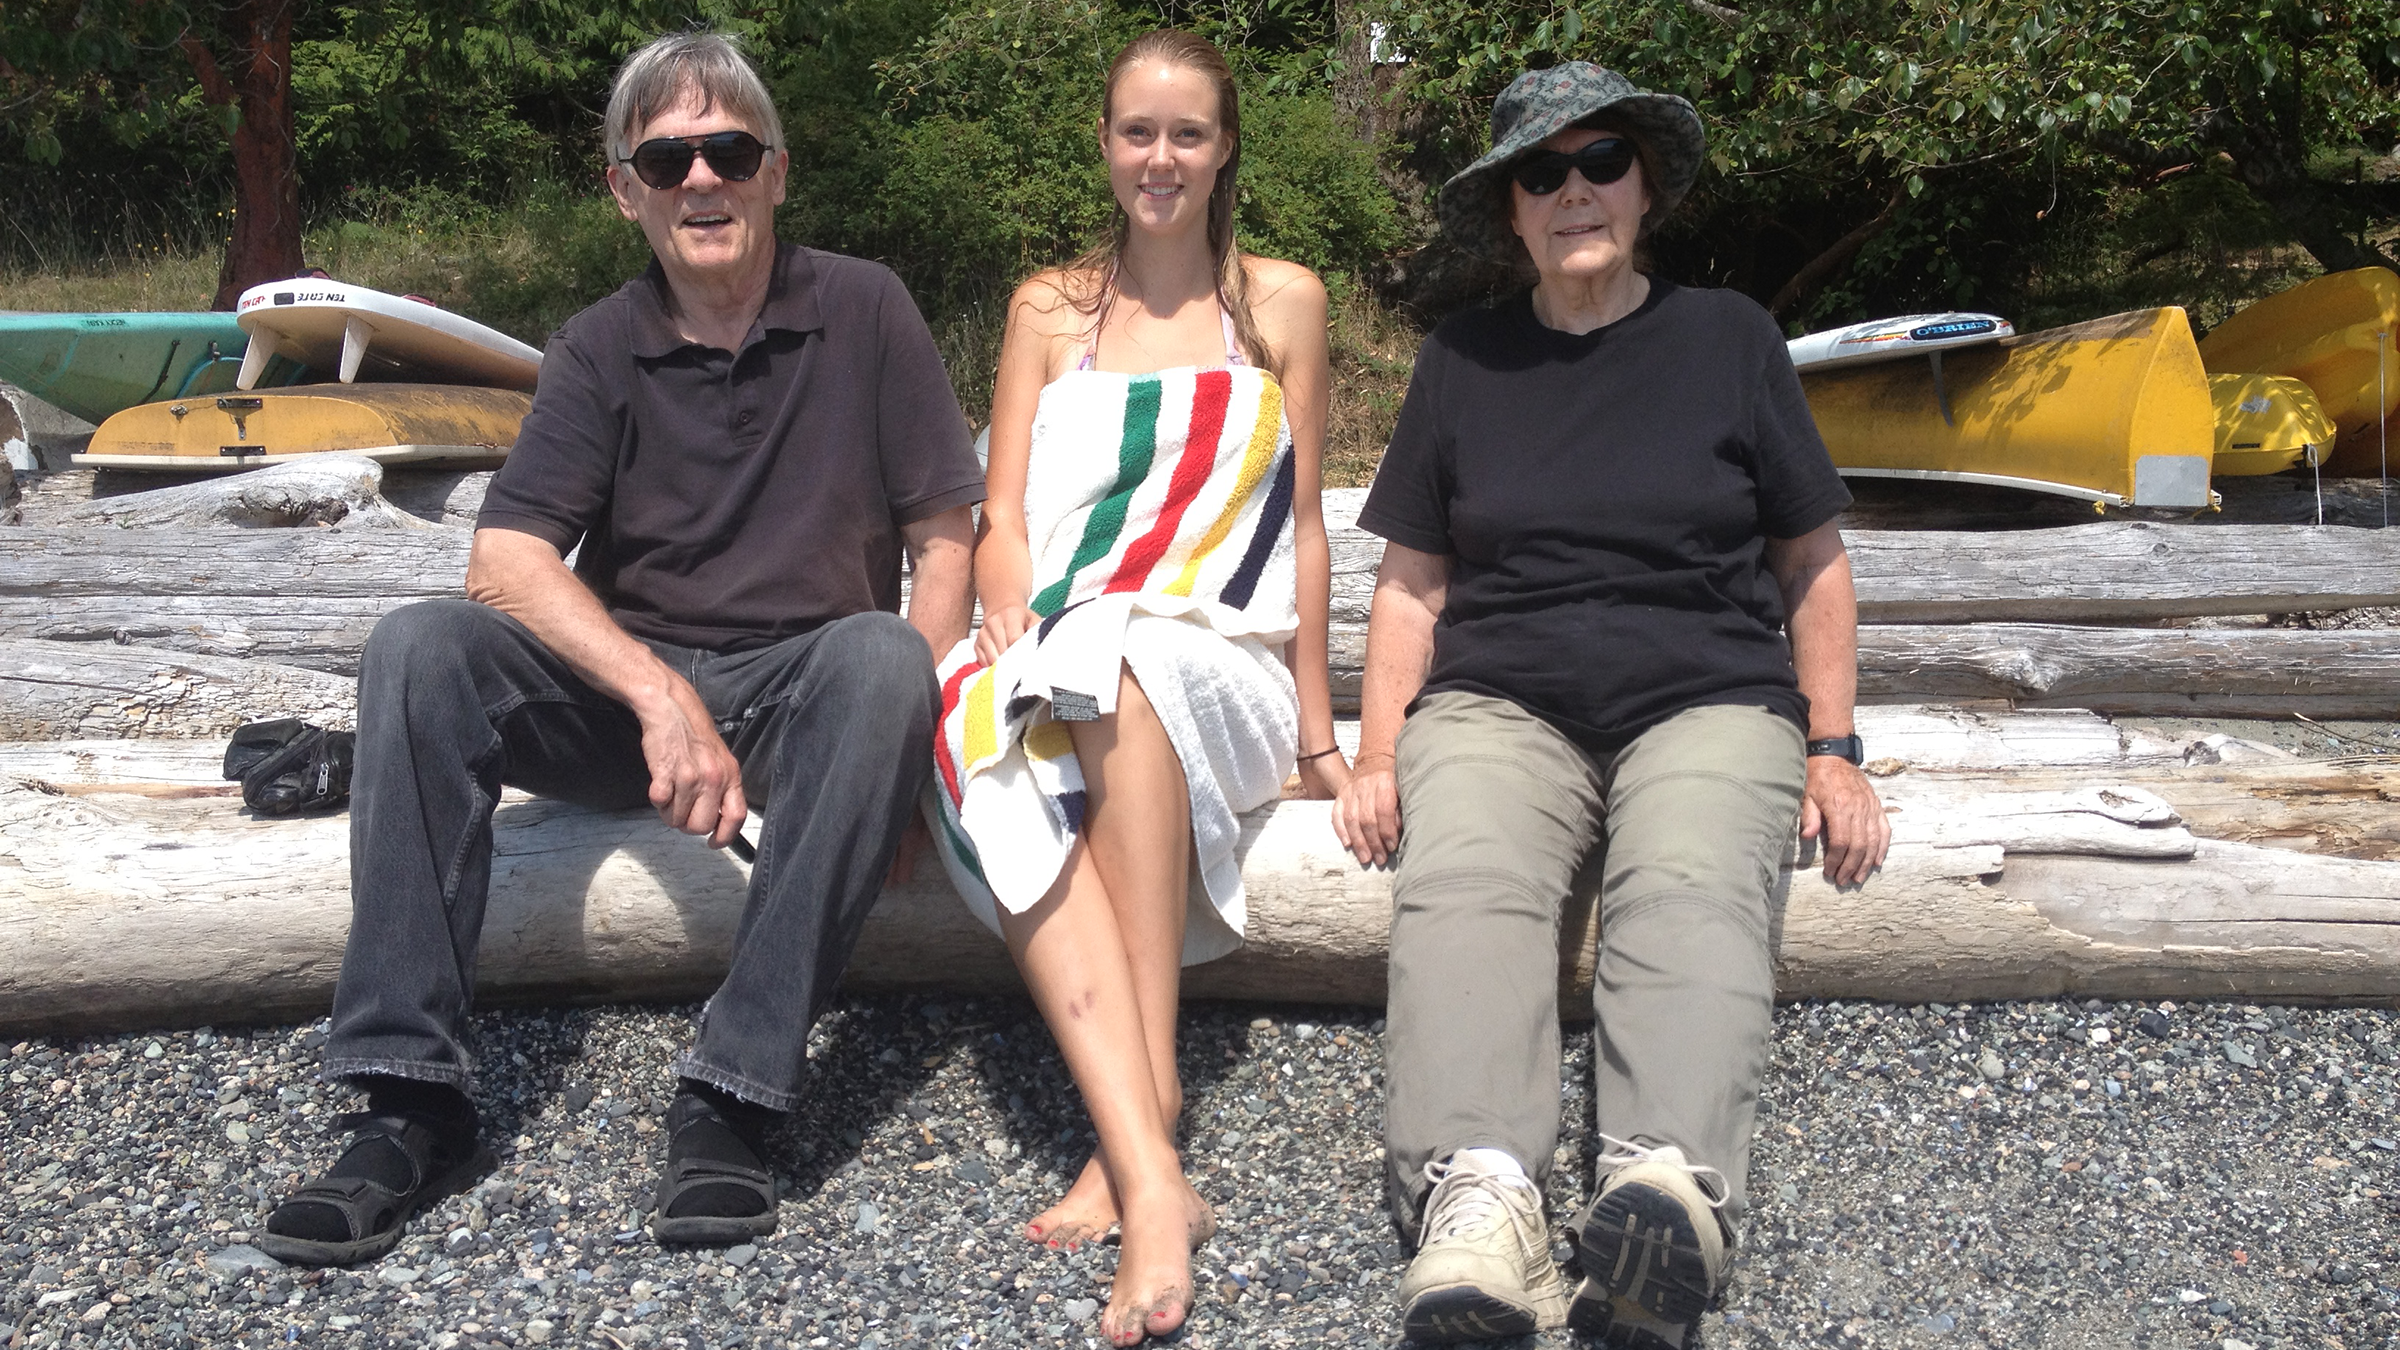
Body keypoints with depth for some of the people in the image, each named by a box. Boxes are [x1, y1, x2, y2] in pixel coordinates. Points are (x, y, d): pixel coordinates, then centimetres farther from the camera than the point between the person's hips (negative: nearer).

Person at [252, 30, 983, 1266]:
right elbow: (504, 562, -8)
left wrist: (907, 712, -18)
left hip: (801, 693, -2)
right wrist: (662, 694, -26)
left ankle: (729, 1095, -33)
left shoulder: (860, 313, 2)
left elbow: (944, 535, 0)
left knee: (879, 658, -35)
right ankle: (409, 1099, -24)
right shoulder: (599, 352, 5)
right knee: (419, 647, -23)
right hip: (624, 692, 2)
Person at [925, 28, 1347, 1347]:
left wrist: (1316, 731, 3)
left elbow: (1301, 530, 11)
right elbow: (1003, 521, 10)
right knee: (997, 771, -35)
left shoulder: (1282, 300, 15)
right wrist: (1015, 632, -11)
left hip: (1218, 658, -1)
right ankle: (1154, 1178, -46)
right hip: (1049, 656, 2)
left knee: (1117, 676, -38)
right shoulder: (1048, 308, 19)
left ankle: (1138, 1115, -39)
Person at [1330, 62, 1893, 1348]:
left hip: (1706, 700, 0)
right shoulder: (1461, 359, 17)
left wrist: (1833, 753, 5)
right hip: (1498, 702, 1)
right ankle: (1475, 1197, -51)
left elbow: (1814, 563, 15)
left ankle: (1669, 1183, -55)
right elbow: (1411, 581, 16)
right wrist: (1379, 754, 2)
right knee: (1461, 882, -32)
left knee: (1692, 892, -34)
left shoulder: (1727, 337, 14)